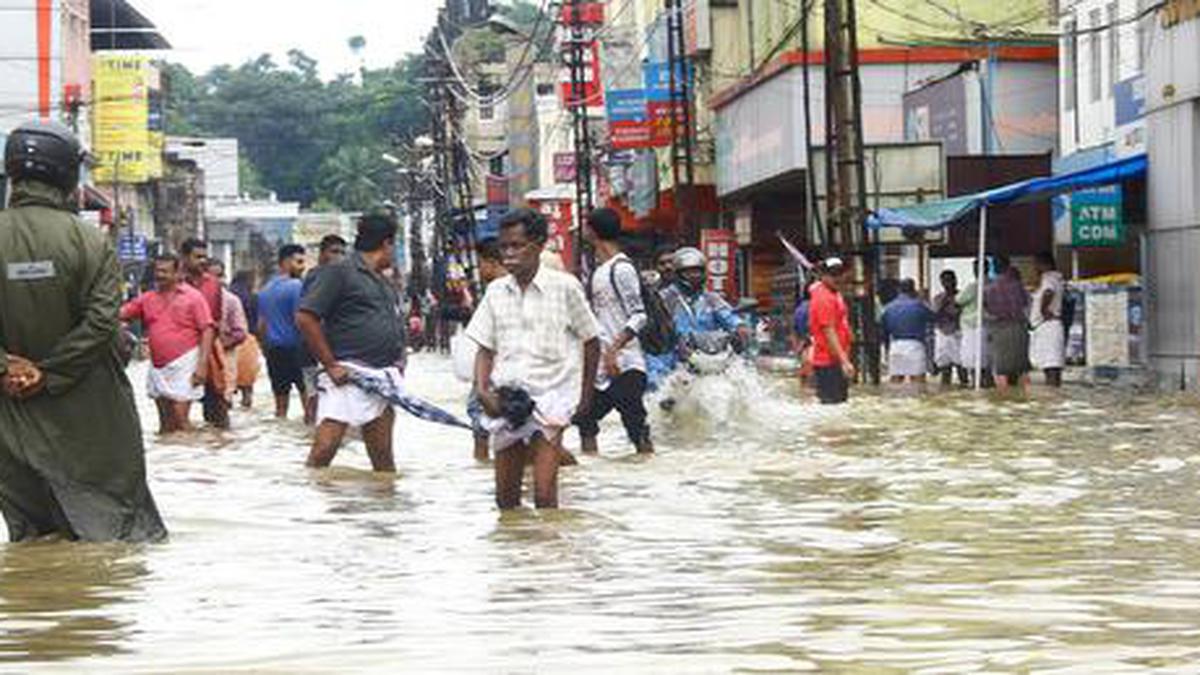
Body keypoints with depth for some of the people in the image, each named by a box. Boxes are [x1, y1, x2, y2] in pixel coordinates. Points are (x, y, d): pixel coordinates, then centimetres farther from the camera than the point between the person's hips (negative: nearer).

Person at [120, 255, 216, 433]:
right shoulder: (147, 299, 12)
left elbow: (207, 330, -7)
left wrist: (202, 365, -16)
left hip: (183, 365, -5)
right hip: (157, 368, 5)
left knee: (180, 420, -11)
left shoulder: (192, 297, -2)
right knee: (165, 424, 10)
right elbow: (121, 313, 10)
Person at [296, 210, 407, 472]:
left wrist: (399, 360, 13)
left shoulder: (386, 284, 21)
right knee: (324, 450, -13)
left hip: (382, 378, 8)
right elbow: (305, 318, -12)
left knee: (383, 456, 11)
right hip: (348, 375, -8)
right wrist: (331, 365, -14)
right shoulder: (338, 272, -5)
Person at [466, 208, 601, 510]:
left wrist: (586, 396, 9)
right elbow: (486, 348, 11)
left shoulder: (564, 286, -2)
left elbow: (591, 342, 7)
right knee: (505, 498, 7)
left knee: (544, 494, -13)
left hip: (548, 398, -4)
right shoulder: (496, 291, 8)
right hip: (504, 403, 4)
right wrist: (482, 391, -6)